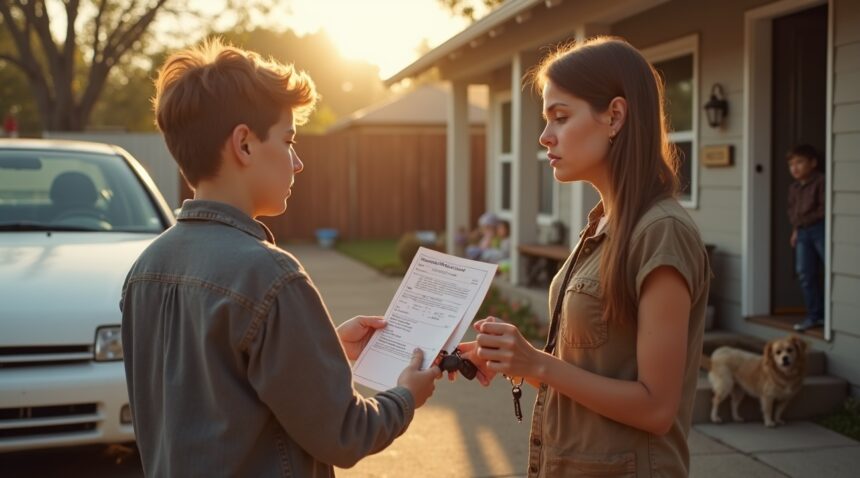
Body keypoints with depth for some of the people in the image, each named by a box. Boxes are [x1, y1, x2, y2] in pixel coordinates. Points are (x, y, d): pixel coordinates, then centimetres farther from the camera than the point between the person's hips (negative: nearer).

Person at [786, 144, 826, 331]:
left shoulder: (821, 182, -9)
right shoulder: (793, 188, 15)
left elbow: (823, 209, -14)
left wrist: (802, 221, -12)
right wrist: (796, 229, 12)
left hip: (820, 229, -8)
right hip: (803, 233, 8)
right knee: (805, 274, 5)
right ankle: (815, 315, 13)